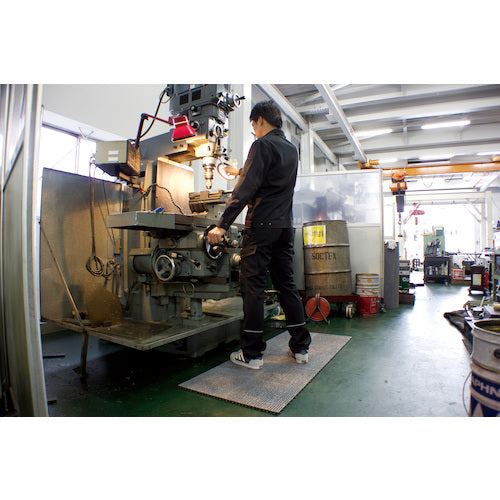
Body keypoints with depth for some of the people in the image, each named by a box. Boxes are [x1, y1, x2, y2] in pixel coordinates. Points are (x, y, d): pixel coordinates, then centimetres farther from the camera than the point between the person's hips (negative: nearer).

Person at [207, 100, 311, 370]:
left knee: (253, 286, -2)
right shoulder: (292, 149, 19)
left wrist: (222, 225, -17)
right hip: (285, 225, 8)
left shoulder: (262, 145, -6)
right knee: (286, 284, 12)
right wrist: (244, 173, 43)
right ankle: (300, 347, 19)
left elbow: (246, 188, -16)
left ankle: (252, 354, 6)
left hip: (262, 225, -8)